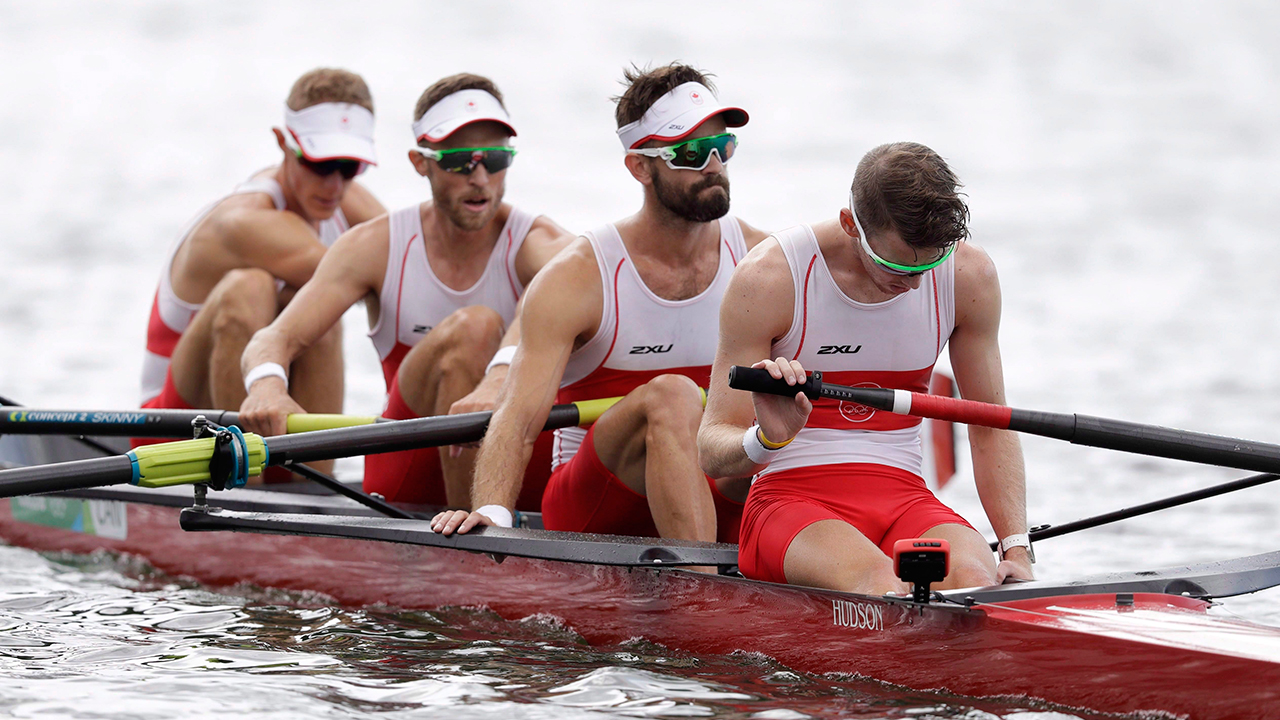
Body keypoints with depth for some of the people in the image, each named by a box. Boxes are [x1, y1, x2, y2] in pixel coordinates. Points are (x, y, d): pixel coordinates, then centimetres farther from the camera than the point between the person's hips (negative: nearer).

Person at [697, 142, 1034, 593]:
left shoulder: (968, 276, 1)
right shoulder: (768, 279, -11)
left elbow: (991, 429, 11)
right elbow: (712, 453, -10)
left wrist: (1017, 549, -3)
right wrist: (767, 440, -34)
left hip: (905, 500, 3)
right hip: (790, 500, -3)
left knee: (975, 579, -33)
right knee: (882, 586, -37)